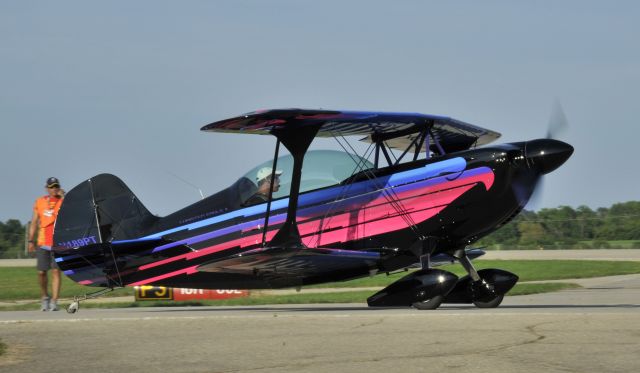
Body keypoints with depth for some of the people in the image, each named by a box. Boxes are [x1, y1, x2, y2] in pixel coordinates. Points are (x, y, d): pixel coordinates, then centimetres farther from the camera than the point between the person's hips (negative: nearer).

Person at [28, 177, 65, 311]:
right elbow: (34, 222, 13)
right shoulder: (39, 202, 10)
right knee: (41, 272, 2)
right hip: (43, 243, 2)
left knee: (56, 271, -7)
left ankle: (54, 302, -7)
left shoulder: (63, 201, 3)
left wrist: (63, 197, -22)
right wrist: (31, 240, 8)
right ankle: (45, 297, 25)